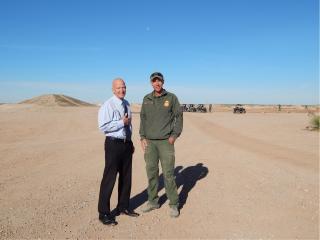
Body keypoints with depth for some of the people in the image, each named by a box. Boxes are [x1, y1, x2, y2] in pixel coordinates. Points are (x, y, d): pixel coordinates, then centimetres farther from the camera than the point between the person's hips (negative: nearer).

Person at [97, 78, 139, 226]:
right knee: (109, 178, -1)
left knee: (126, 177, 16)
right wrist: (122, 122, -16)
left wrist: (130, 142, 15)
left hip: (127, 143, 7)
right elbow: (103, 127, -20)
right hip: (114, 144, -7)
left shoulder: (127, 104, 10)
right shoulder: (108, 105, -12)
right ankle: (104, 213, 15)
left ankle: (123, 207, 34)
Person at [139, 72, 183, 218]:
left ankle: (174, 204, 12)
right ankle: (153, 201, 25)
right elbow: (143, 119, 11)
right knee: (151, 172, 10)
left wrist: (175, 135, -8)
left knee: (168, 174, -2)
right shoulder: (146, 99, 8)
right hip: (149, 142, 4)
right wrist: (142, 138, 3)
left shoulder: (171, 98, -1)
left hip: (166, 142, -3)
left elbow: (179, 117, 0)